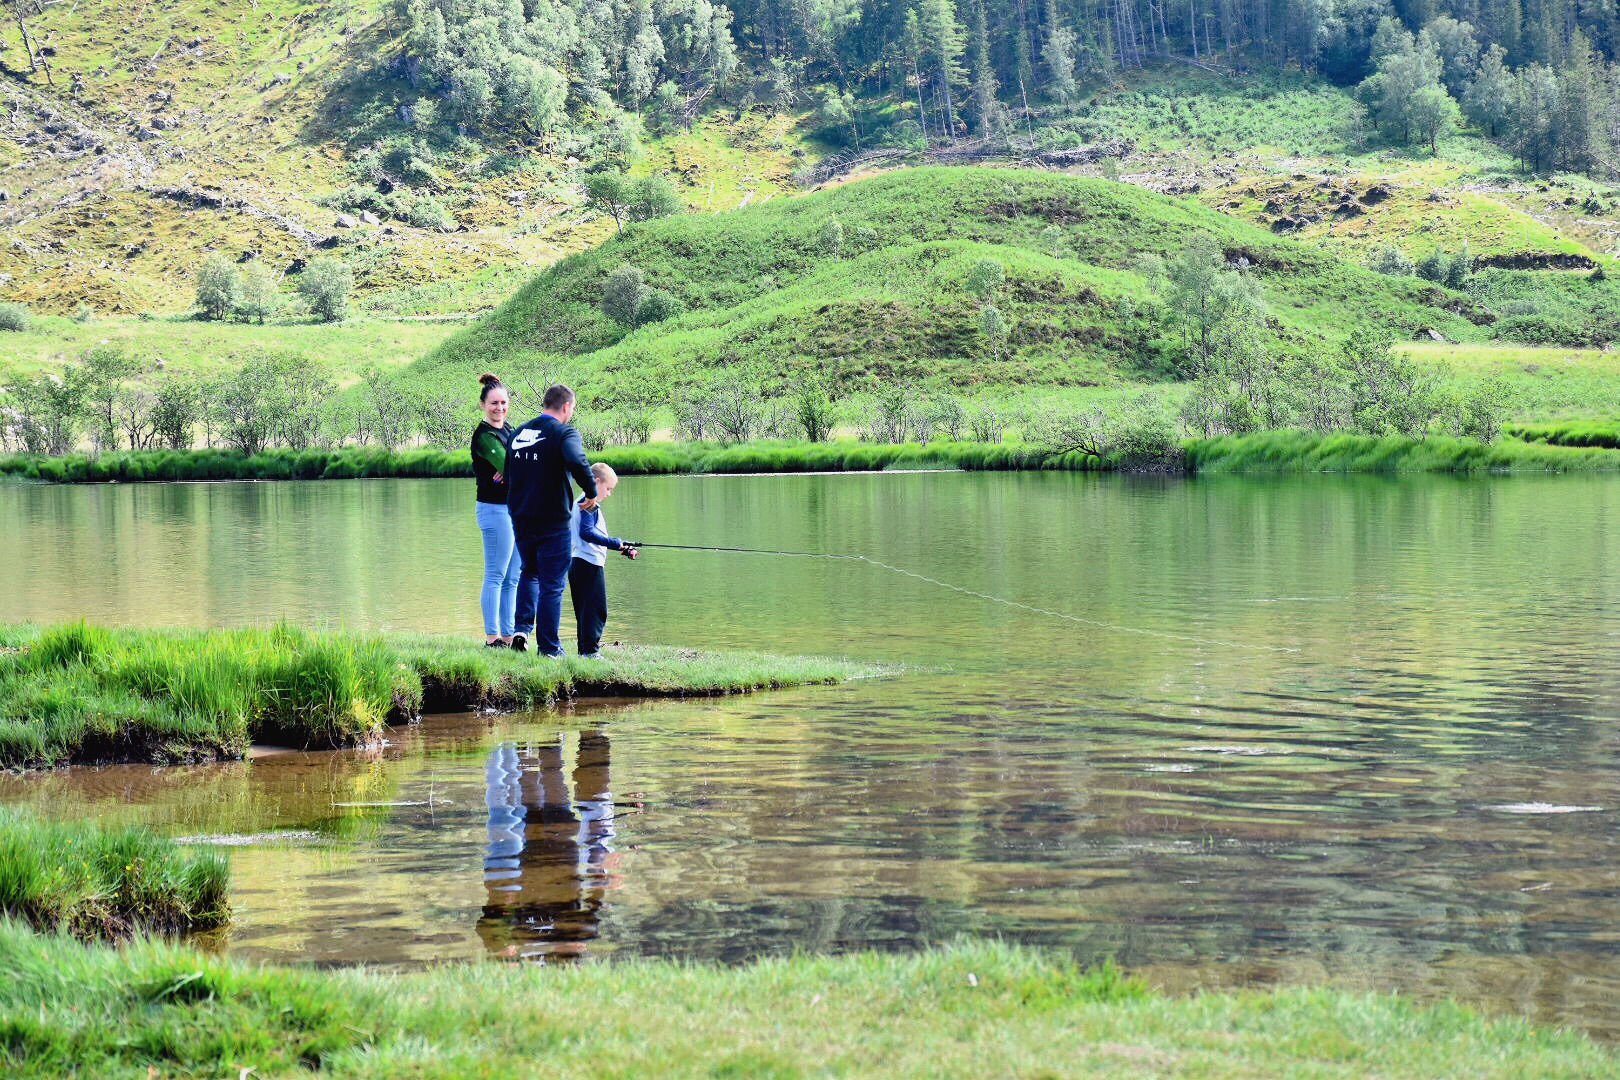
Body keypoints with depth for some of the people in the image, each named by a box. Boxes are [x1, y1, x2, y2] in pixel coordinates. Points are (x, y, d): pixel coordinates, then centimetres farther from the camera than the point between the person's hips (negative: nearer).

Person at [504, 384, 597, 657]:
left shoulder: (517, 434, 10)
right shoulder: (564, 433, -11)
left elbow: (507, 475, 18)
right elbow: (577, 462, -31)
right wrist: (591, 492, -17)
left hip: (520, 519, 6)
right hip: (553, 522, -6)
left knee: (529, 572, 25)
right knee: (552, 585, 4)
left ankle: (522, 629, 8)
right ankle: (548, 647, 8)